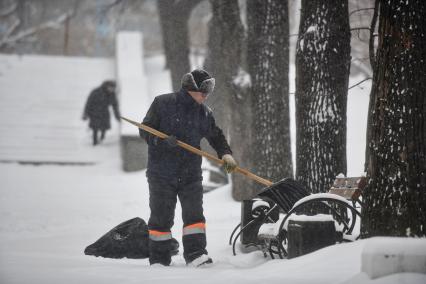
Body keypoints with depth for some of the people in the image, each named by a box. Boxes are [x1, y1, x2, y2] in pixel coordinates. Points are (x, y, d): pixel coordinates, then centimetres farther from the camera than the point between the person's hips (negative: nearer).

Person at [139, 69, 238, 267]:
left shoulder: (204, 112, 7)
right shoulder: (163, 103, -5)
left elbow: (216, 137, 16)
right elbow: (145, 130, -5)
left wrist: (225, 154, -3)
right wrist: (163, 140, -23)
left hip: (191, 174, 3)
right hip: (162, 172, -3)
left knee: (194, 213, -8)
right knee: (161, 217, 3)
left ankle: (196, 254, -8)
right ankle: (159, 259, 12)